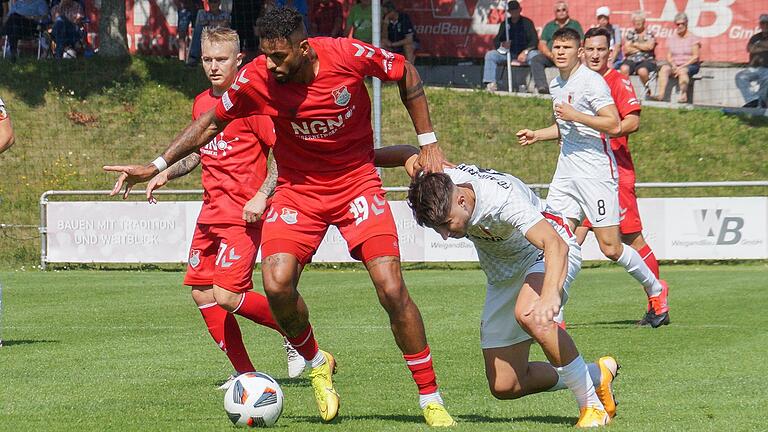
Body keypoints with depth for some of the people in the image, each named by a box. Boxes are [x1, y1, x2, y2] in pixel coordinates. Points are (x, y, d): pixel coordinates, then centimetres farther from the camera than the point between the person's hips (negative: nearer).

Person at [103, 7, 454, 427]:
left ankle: (431, 399, 0)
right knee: (276, 283, -22)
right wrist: (157, 165, -5)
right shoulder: (256, 79, -16)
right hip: (298, 191, 2)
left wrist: (427, 142, 0)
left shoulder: (348, 56, -20)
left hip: (357, 183, -1)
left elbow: (406, 74, 0)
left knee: (391, 289, -15)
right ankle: (317, 364, 9)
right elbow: (211, 121, 1)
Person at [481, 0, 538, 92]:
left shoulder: (527, 22, 1)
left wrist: (525, 52, -26)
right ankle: (491, 84, -26)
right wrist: (502, 45, -20)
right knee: (490, 55, -19)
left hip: (524, 53, -3)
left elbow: (534, 41, -9)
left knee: (535, 55, -35)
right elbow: (496, 41, 5)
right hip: (508, 53, 3)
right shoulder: (505, 24, 10)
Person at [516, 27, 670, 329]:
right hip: (566, 173, 8)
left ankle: (655, 290, 17)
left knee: (610, 247, -6)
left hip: (596, 171, -8)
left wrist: (574, 115, -21)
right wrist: (537, 135, 18)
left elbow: (614, 125, -19)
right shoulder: (556, 85, 15)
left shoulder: (591, 81, -11)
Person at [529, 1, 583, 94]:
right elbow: (542, 44, 11)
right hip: (550, 55, 2)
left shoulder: (575, 24, 15)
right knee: (535, 60, -26)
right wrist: (551, 55, -10)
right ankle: (542, 86, -41)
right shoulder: (549, 26, 21)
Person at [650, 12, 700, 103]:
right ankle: (660, 94, -41)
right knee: (664, 68, -27)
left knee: (682, 71, -38)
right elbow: (669, 56, 11)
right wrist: (674, 65, -10)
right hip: (675, 65, 4)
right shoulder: (671, 39, 15)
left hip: (690, 65, -4)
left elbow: (695, 57, -6)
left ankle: (683, 95, -44)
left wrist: (682, 66, -15)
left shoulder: (693, 38, 0)